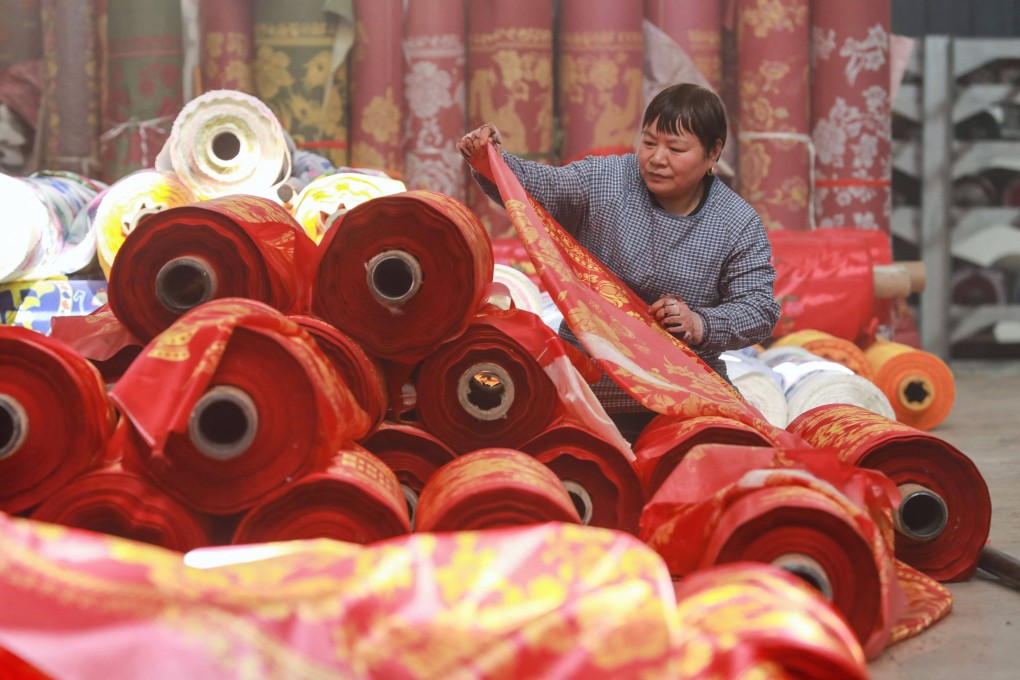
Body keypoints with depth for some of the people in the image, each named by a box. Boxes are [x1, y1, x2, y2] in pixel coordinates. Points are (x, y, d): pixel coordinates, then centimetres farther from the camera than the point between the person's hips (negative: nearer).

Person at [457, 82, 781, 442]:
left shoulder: (739, 225, -4)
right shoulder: (603, 181, -5)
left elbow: (759, 309, -5)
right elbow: (531, 186, -7)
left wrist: (702, 325, -23)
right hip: (589, 381, -1)